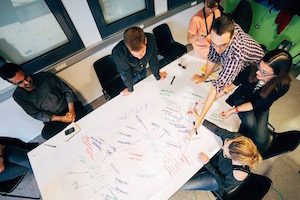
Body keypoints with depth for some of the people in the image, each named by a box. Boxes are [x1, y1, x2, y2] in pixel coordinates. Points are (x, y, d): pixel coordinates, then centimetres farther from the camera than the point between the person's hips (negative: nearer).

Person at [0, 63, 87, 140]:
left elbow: (67, 90, -3)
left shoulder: (45, 76, -3)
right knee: (47, 134, -30)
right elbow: (37, 114, -3)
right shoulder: (18, 95, 0)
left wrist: (71, 110, -17)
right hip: (53, 119, 1)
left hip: (70, 106, -1)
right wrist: (61, 118, -19)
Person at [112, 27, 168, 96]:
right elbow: (126, 74, -26)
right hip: (130, 73, -2)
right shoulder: (118, 53, -43)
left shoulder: (150, 39, -37)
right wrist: (130, 89, -8)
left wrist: (158, 76, -3)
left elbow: (153, 61, -20)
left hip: (142, 69, 3)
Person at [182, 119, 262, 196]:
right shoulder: (236, 137, -35)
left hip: (218, 178, -3)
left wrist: (207, 164, -28)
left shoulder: (239, 174, -41)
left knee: (184, 184, 0)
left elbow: (224, 185, -19)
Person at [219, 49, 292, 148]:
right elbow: (235, 83, -10)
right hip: (241, 98, 0)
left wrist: (233, 110, -34)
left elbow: (256, 104, -25)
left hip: (260, 108, 1)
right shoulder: (252, 69, -28)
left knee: (259, 140, -16)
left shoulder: (282, 86, -26)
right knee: (250, 123, -32)